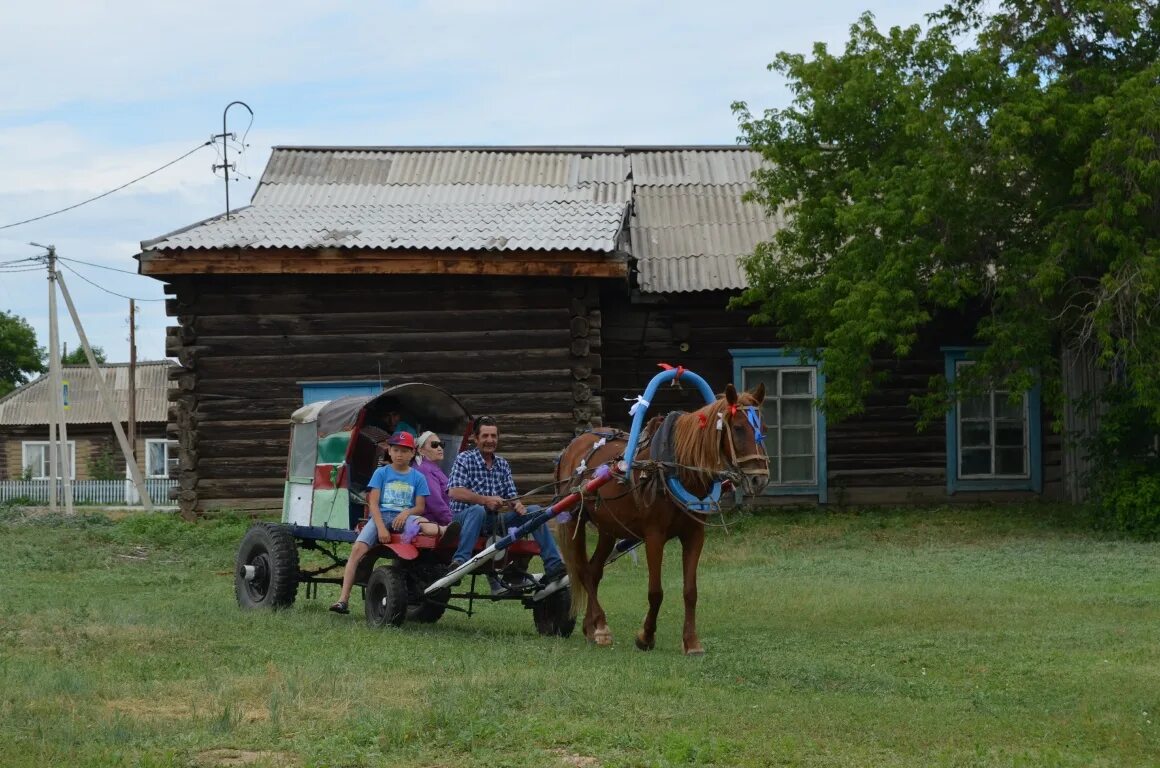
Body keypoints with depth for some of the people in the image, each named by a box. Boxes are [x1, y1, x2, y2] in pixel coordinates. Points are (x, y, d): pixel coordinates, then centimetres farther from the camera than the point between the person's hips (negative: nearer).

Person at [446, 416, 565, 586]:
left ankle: (553, 564, -12)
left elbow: (511, 496, 12)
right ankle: (460, 561, -52)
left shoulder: (502, 464, 15)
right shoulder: (464, 460, -3)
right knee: (478, 510, -40)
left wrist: (517, 504, -14)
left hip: (493, 521, 6)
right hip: (464, 518, -6)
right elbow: (454, 492, -17)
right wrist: (486, 500, -26)